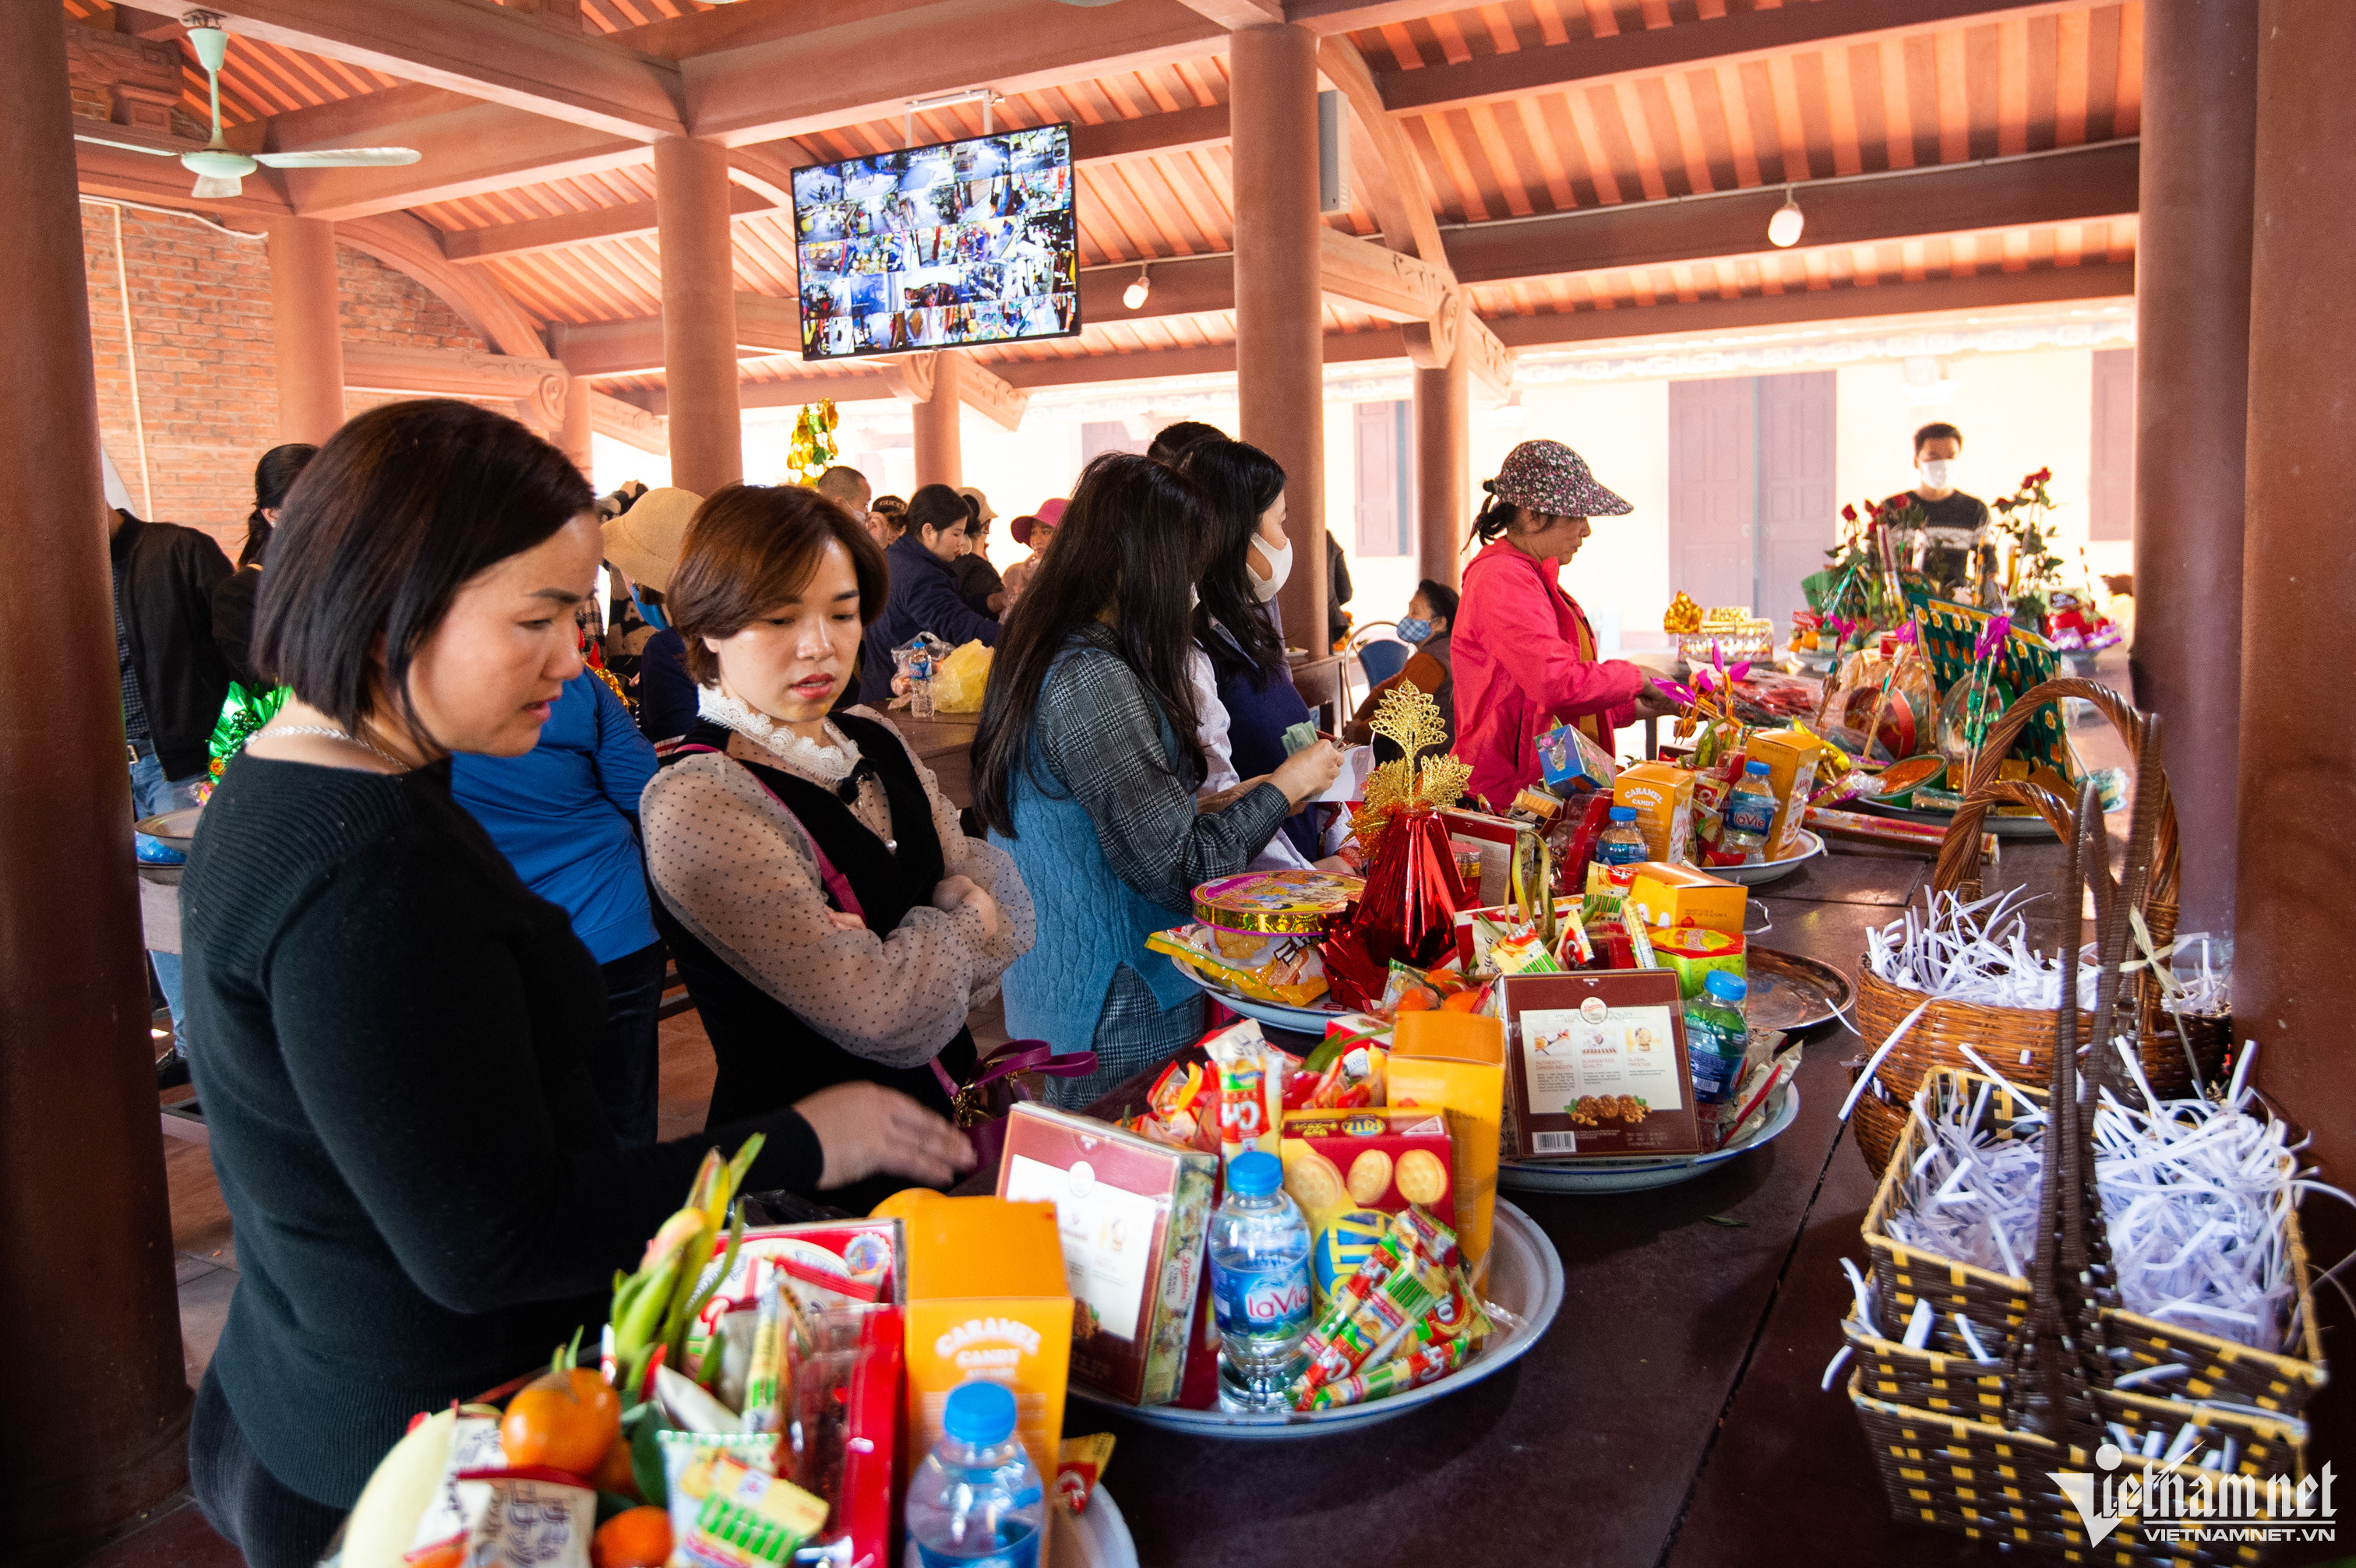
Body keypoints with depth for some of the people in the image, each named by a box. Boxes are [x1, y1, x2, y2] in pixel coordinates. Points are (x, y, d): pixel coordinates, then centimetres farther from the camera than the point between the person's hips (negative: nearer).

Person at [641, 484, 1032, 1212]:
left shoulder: (873, 741, 7)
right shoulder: (695, 804, -18)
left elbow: (1002, 893, 3)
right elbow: (884, 1014, -22)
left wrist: (913, 951, -16)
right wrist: (959, 928, -3)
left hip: (947, 1113, 7)